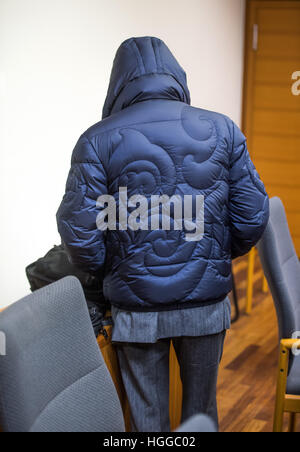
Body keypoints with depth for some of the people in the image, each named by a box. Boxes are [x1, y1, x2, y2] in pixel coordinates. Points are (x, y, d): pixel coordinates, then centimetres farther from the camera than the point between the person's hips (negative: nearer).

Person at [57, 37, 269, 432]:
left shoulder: (98, 141, -8)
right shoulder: (222, 129, -1)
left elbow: (79, 235, -12)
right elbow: (253, 217, -2)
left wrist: (104, 270, 8)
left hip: (137, 308, -2)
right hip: (208, 301, 2)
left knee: (147, 416, 15)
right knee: (202, 409, 21)